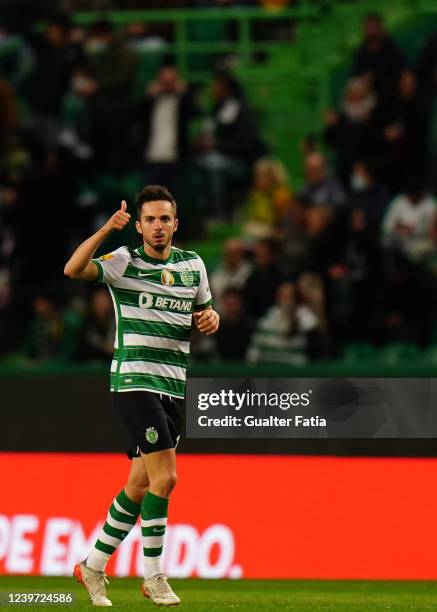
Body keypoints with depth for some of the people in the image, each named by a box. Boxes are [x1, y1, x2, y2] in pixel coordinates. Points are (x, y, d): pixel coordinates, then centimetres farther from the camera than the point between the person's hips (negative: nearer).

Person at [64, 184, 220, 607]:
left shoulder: (193, 264, 11)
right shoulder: (124, 261, -5)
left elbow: (204, 309, 25)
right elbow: (73, 270, -20)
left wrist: (211, 318, 1)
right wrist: (106, 229, -31)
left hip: (174, 386, 6)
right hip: (133, 379, -6)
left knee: (140, 485, 9)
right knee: (164, 477, -16)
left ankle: (93, 567, 22)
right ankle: (153, 577, -6)